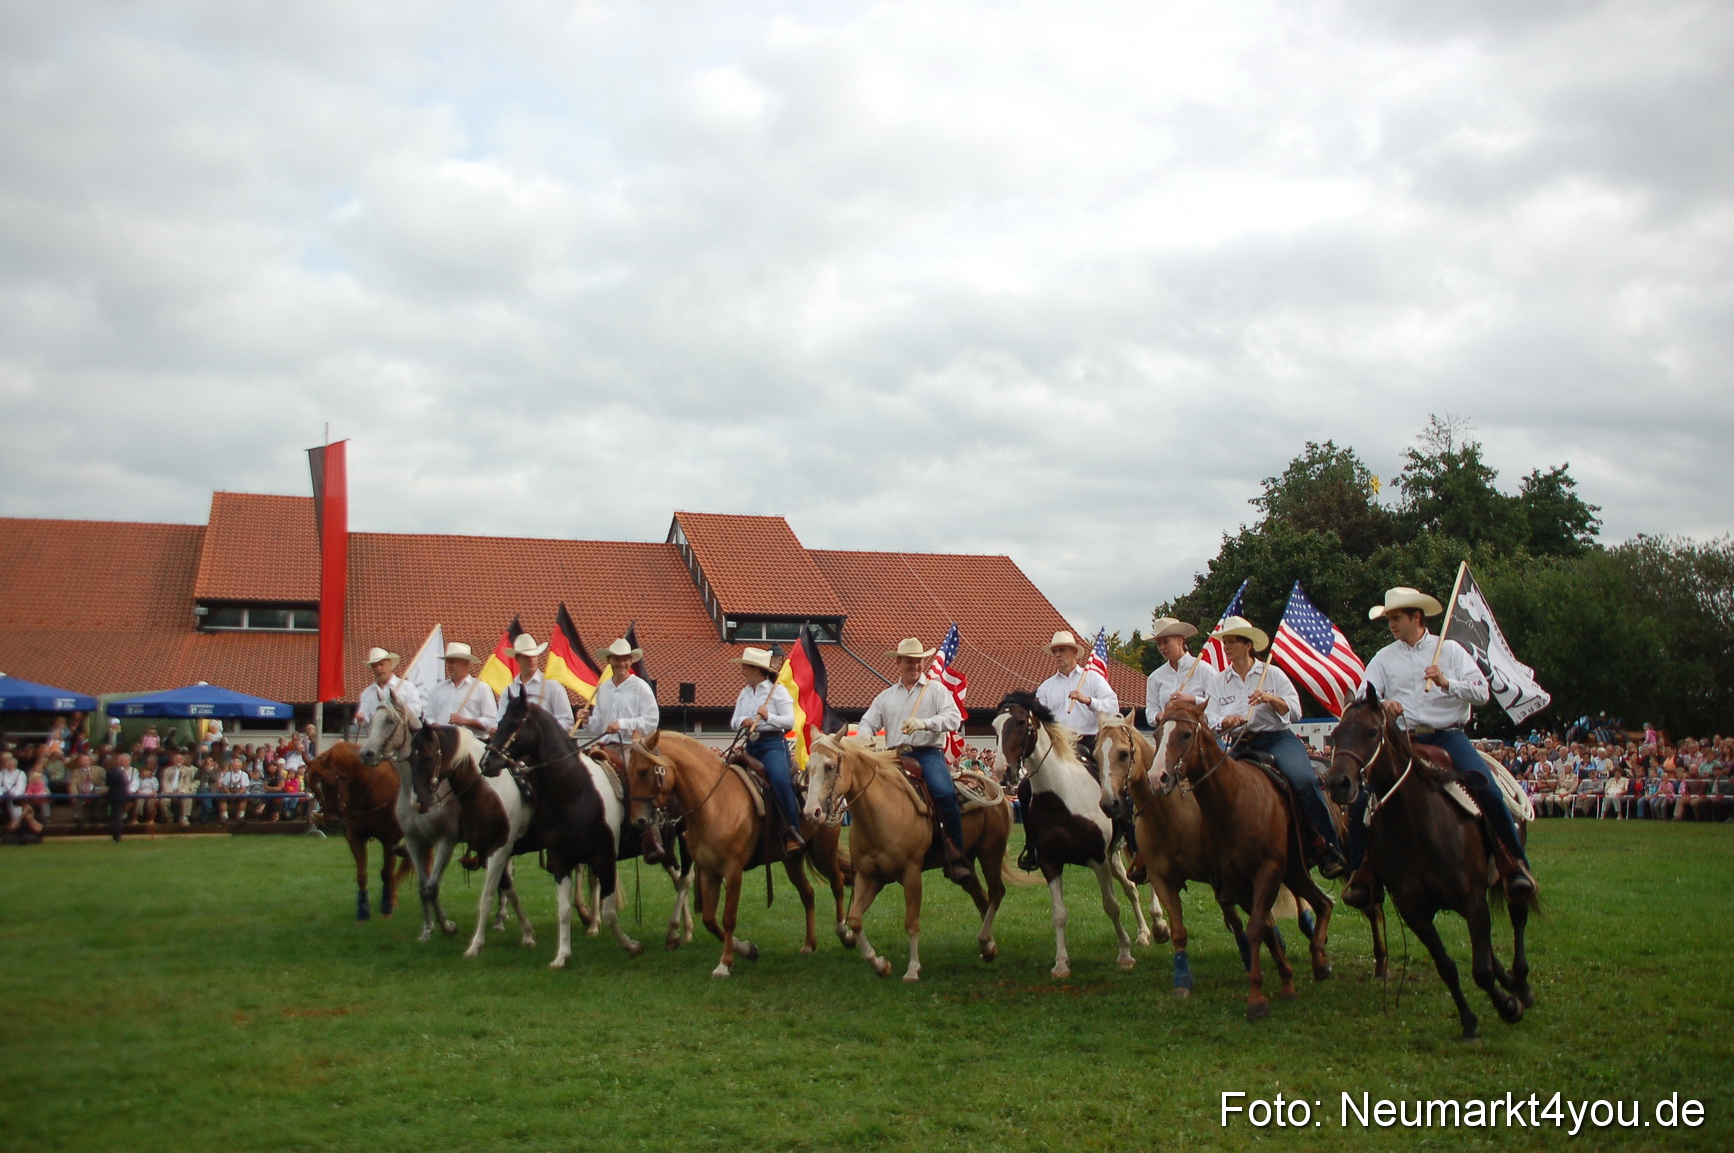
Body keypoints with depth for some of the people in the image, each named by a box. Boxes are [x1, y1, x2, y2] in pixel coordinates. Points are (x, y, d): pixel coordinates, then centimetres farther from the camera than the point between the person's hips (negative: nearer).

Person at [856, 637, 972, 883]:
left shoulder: (936, 690, 11)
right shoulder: (885, 697, 21)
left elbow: (954, 719, -4)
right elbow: (867, 724, 15)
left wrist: (925, 723, -22)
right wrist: (866, 742, -9)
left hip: (928, 754, -4)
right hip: (894, 757, 4)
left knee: (945, 794, -29)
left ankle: (956, 856, -19)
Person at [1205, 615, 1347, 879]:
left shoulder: (1272, 674, 8)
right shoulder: (1218, 681, 14)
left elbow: (1295, 710, 1)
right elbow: (1210, 720, 4)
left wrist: (1271, 699, -16)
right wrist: (1227, 721, -18)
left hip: (1277, 739, -3)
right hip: (1240, 746, 3)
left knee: (1304, 780, -29)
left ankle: (1331, 847, -19)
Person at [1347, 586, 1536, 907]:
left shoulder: (1450, 649, 9)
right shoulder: (1384, 657, 11)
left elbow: (1482, 692, 0)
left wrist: (1446, 683, -17)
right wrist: (1381, 704, -23)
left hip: (1448, 736, -1)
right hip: (1402, 741, 2)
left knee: (1487, 789, -25)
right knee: (1361, 799, -15)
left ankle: (1515, 864, -10)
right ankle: (1362, 872, 1)